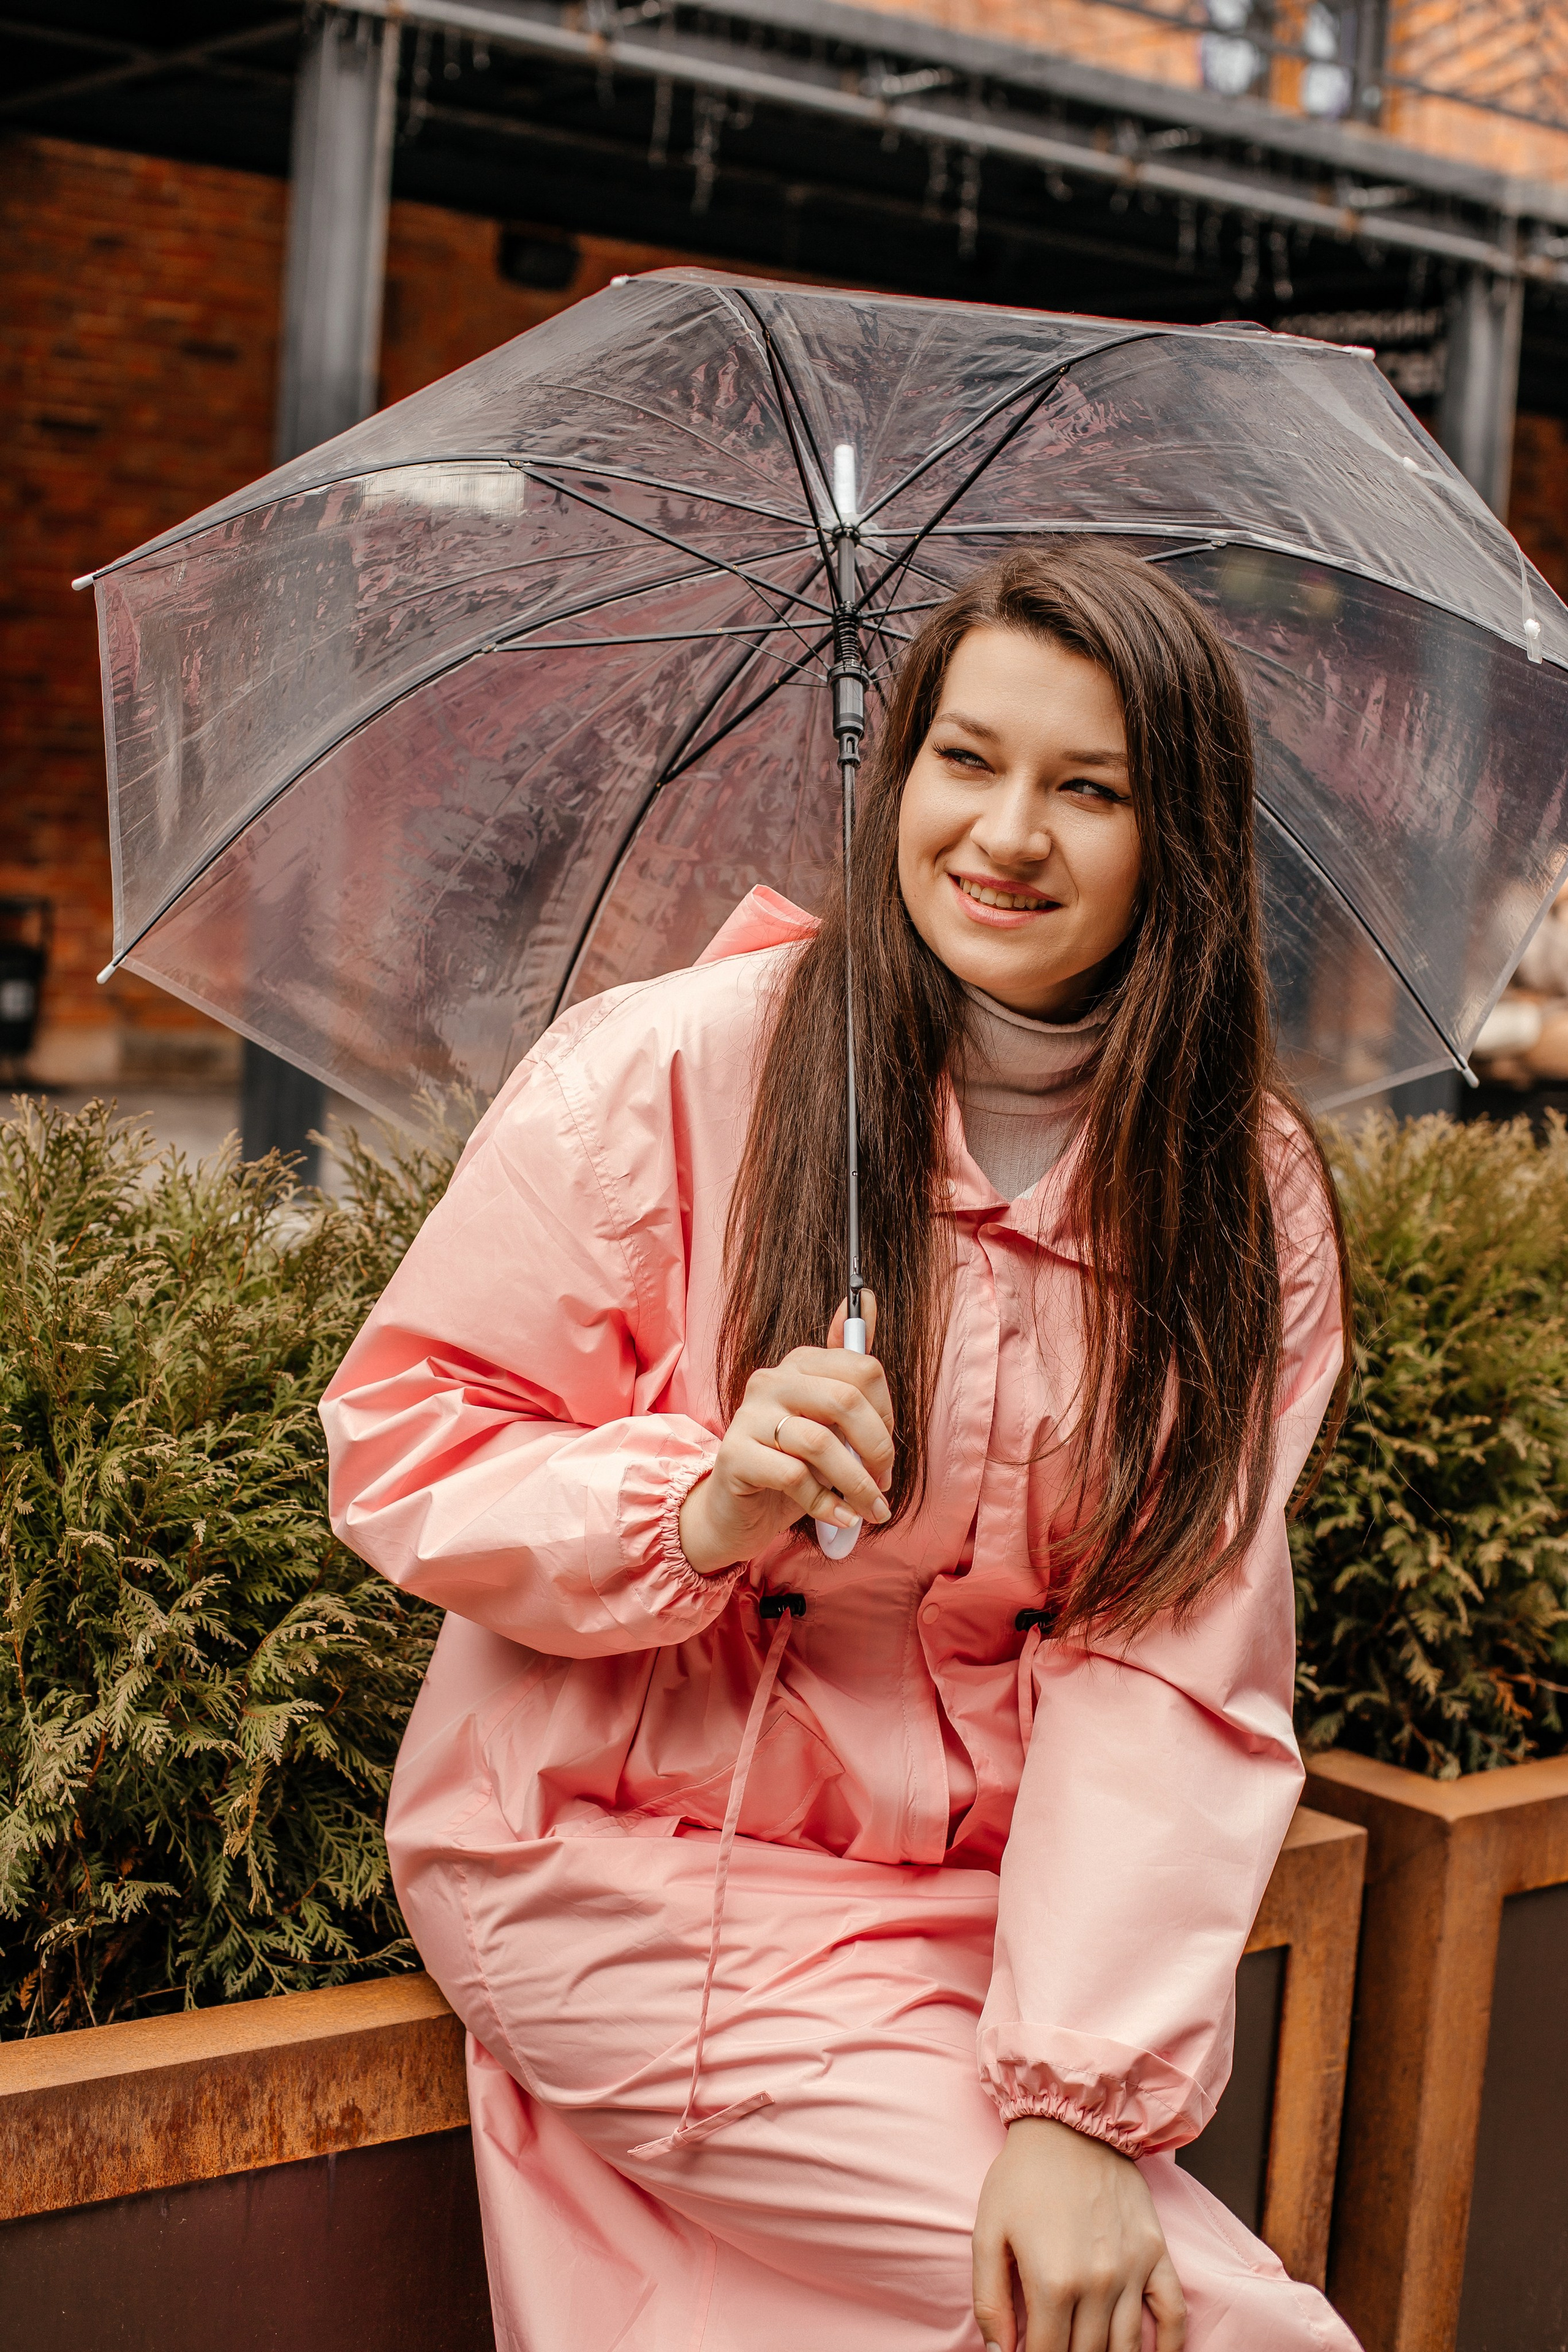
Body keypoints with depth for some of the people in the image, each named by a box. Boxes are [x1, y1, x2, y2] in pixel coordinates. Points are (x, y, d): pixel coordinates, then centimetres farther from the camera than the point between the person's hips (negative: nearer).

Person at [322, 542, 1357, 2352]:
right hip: (622, 1871, -4)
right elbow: (401, 1447, -7)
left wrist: (1084, 2095, -17)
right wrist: (693, 1508, -26)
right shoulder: (660, 1069, -11)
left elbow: (1175, 1662, -8)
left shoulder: (1248, 1200, -1)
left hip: (977, 1914, 4)